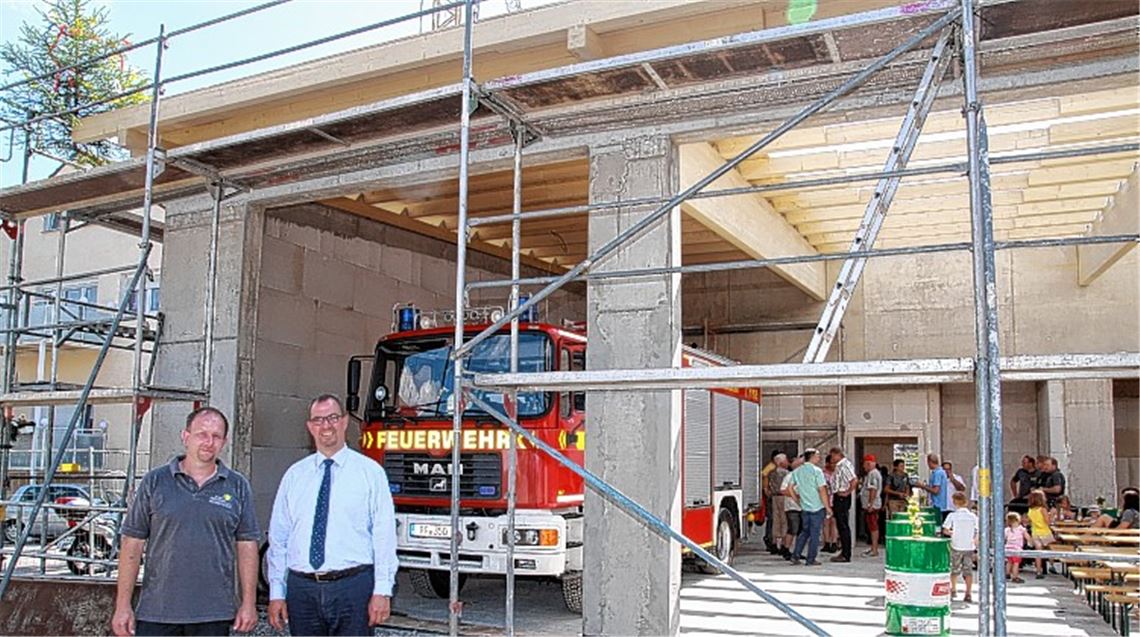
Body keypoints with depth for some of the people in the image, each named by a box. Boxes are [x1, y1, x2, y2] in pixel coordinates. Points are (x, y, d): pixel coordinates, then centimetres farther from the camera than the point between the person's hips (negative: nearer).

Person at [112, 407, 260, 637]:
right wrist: (123, 605, -2)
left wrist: (249, 603, 0)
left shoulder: (238, 487, 5)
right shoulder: (154, 482, 2)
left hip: (214, 613, 1)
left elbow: (247, 546, 5)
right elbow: (132, 545, 2)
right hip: (157, 612, -1)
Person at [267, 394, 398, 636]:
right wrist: (276, 593, 6)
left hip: (353, 588, -3)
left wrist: (383, 590, -10)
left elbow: (384, 535, -3)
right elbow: (279, 537, 10)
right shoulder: (294, 475, 10)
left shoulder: (370, 471, 1)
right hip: (302, 587, 3)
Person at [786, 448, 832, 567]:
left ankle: (795, 556, 11)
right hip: (817, 507, -5)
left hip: (804, 507, 6)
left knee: (805, 531, 16)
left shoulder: (797, 472, 8)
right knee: (814, 533, 1)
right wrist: (828, 507, -9)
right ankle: (811, 560, 4)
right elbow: (822, 490, -13)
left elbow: (790, 489, 8)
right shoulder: (816, 471, -9)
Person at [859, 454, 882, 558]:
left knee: (873, 527, -8)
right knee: (873, 527, 14)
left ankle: (874, 550, -6)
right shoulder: (872, 473, 17)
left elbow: (873, 490, -23)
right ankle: (873, 548, 21)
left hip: (871, 505, -11)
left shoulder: (873, 474, -16)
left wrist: (870, 504, -25)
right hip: (870, 505, 11)